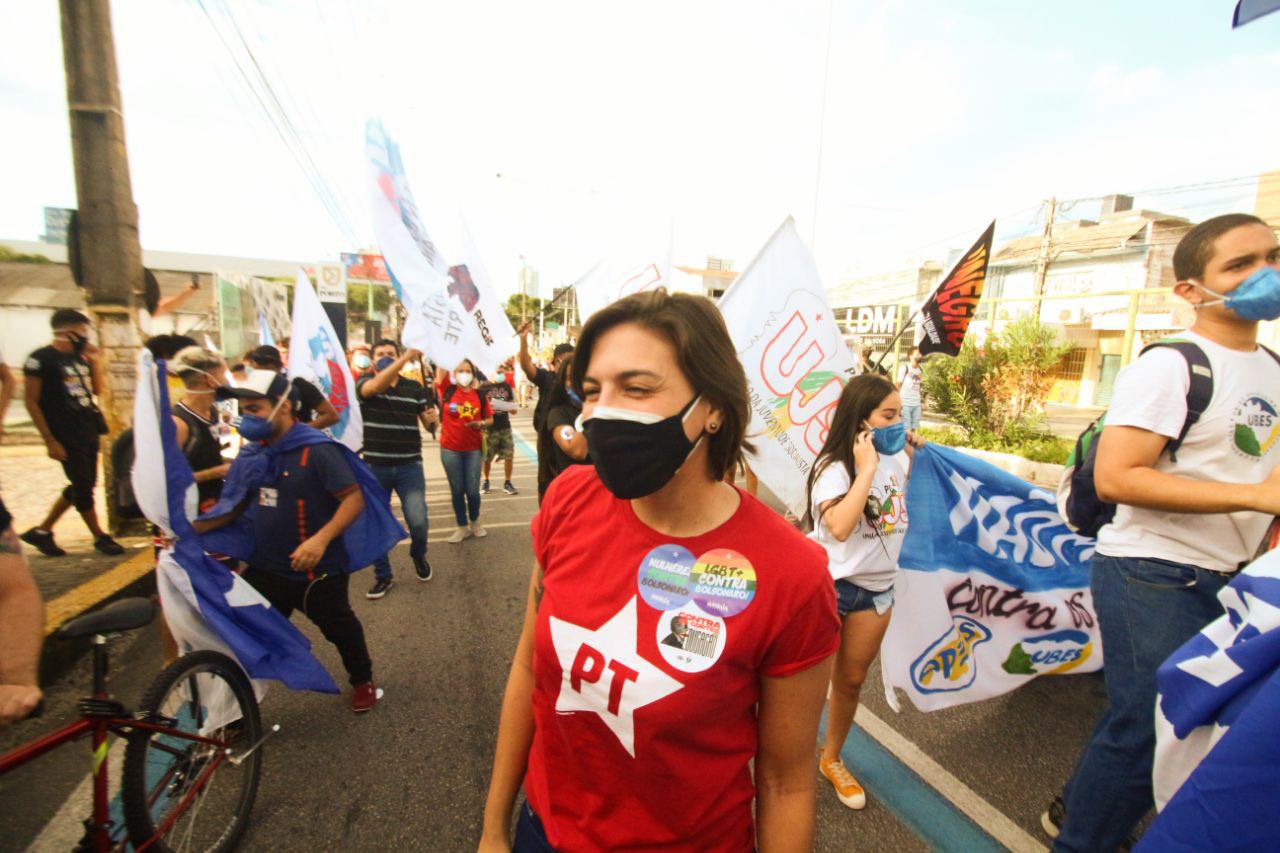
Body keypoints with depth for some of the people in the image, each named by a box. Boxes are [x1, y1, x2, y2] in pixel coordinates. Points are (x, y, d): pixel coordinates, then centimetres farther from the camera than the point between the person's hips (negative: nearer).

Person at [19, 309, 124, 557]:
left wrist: (93, 360, 1)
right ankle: (100, 537, 13)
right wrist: (50, 441, -14)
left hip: (89, 432, 7)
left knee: (83, 486, 13)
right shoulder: (40, 359, -10)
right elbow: (30, 400, -10)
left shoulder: (80, 357, 10)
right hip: (67, 436, -7)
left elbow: (97, 390, 15)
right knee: (84, 488, 0)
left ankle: (41, 531, 28)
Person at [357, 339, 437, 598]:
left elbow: (428, 422, 10)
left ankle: (418, 555, 27)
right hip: (374, 466, 0)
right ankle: (382, 576, 29)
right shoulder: (365, 382, -1)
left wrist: (432, 418, -16)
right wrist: (406, 357, -37)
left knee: (418, 521, -6)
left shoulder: (414, 386, 5)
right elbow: (376, 386, -26)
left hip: (409, 466, 0)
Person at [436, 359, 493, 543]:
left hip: (473, 449, 0)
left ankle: (475, 523, 30)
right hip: (450, 449, 0)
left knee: (472, 490, 4)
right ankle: (462, 527, 26)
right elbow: (442, 366, -11)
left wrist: (481, 423, -13)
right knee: (457, 490, 10)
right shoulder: (447, 390, -3)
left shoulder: (479, 396, -1)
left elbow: (490, 418, 7)